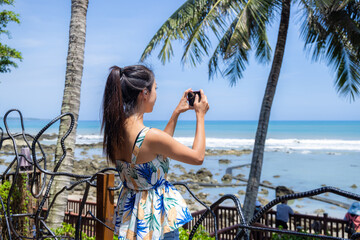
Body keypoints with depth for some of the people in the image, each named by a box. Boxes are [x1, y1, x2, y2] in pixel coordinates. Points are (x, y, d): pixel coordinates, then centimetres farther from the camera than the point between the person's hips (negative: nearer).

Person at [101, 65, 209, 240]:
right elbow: (198, 157, -14)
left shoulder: (115, 130, -5)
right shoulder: (150, 136, -29)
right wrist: (200, 115, -4)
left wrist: (177, 112, 13)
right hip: (157, 217, -7)